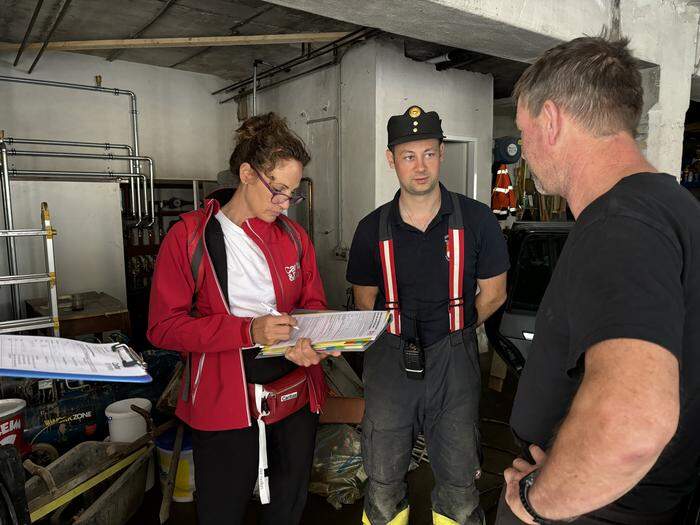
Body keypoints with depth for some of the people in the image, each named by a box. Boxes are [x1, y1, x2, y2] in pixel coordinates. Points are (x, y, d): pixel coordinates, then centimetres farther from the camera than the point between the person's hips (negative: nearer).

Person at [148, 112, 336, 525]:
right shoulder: (190, 236, -9)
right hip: (225, 397, -4)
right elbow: (164, 325, -12)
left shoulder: (294, 236, 4)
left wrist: (310, 342, -13)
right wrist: (248, 330, -24)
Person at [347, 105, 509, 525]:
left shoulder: (476, 219, -3)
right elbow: (366, 303, 9)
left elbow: (493, 294, 5)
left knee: (459, 487, 10)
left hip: (454, 361, -1)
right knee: (383, 487, 11)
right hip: (390, 360, 1)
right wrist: (401, 337, 3)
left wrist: (452, 330, 5)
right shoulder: (373, 229, 1)